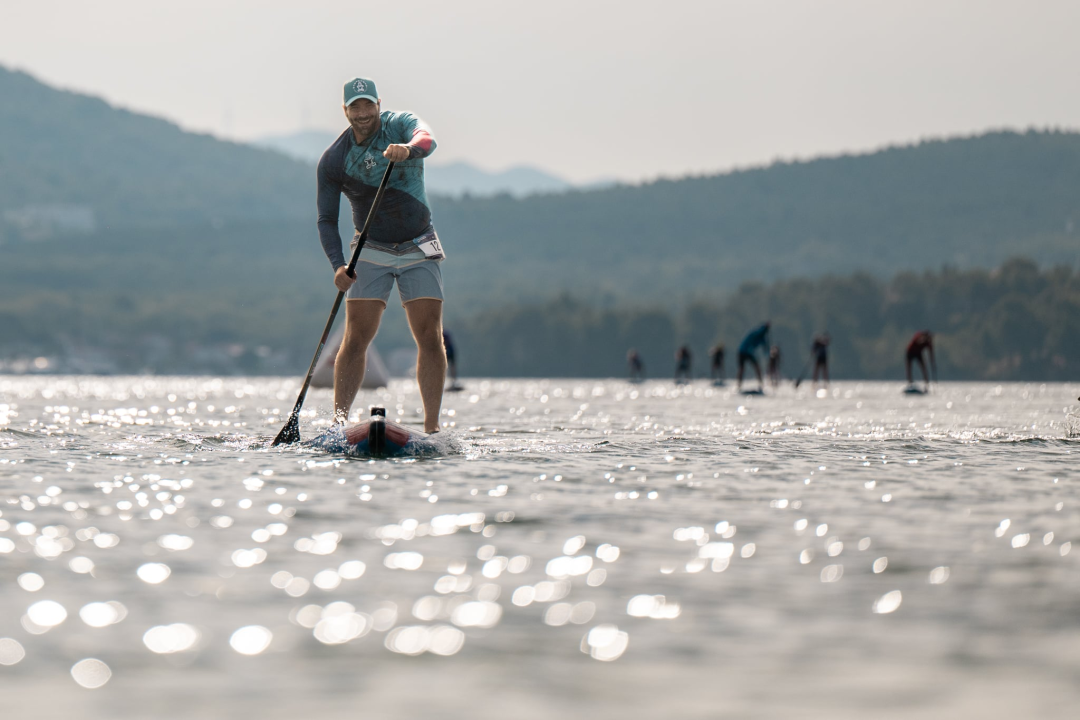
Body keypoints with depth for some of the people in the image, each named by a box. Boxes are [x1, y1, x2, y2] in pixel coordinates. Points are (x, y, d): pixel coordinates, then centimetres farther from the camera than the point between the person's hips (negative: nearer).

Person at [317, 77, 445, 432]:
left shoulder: (401, 124, -8)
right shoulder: (333, 159, -6)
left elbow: (427, 140, -32)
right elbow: (326, 220, -5)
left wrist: (408, 149, -57)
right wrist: (338, 265, -21)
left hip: (420, 250, 0)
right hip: (372, 253, 0)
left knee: (429, 336, -8)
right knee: (355, 339, -9)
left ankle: (432, 427, -7)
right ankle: (338, 424, -7)